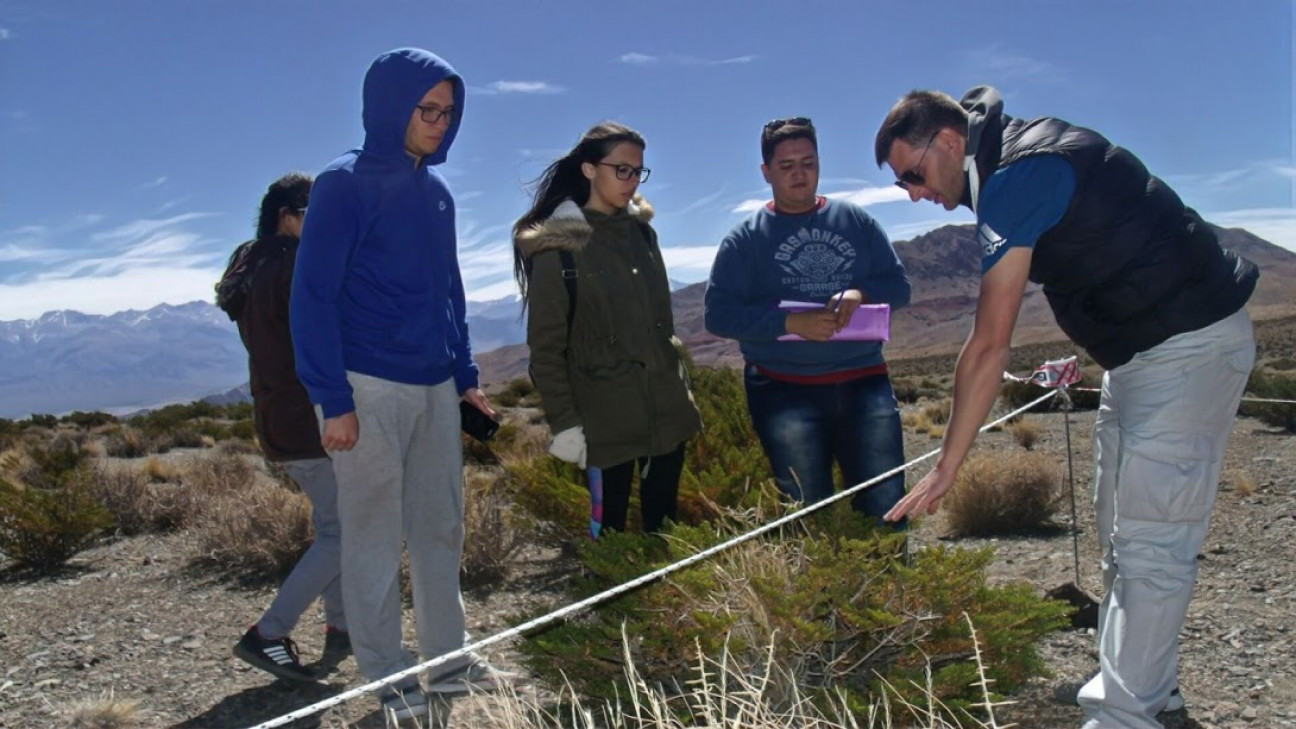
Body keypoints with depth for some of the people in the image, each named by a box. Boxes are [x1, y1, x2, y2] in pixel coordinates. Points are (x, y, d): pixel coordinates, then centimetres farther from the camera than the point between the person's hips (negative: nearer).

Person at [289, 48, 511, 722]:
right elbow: (313, 296, -10)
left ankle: (448, 660, 24)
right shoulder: (345, 184, -7)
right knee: (375, 539, 3)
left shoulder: (436, 190, 13)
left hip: (436, 389, 7)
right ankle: (389, 680, 16)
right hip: (370, 390, -6)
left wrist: (465, 376, 14)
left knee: (441, 528, 12)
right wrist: (333, 401, -14)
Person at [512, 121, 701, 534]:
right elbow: (546, 346, -9)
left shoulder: (641, 230, 10)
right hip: (607, 416, -5)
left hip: (667, 408, 5)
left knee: (664, 519, 11)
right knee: (612, 522, 4)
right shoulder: (557, 246, -8)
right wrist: (564, 422, -13)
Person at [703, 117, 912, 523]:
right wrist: (790, 323, -18)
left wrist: (860, 293, -13)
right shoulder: (745, 239, 4)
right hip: (784, 390, -2)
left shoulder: (856, 220, 12)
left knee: (886, 508, 3)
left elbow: (898, 284, 10)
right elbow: (718, 314, -5)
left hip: (864, 382, 2)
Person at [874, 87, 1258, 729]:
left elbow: (989, 344, -26)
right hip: (1138, 350, 11)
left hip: (1190, 344, -10)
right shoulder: (1022, 153, 7)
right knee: (1122, 534, 15)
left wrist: (947, 466, -23)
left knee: (1150, 542, -8)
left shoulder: (1016, 178, -23)